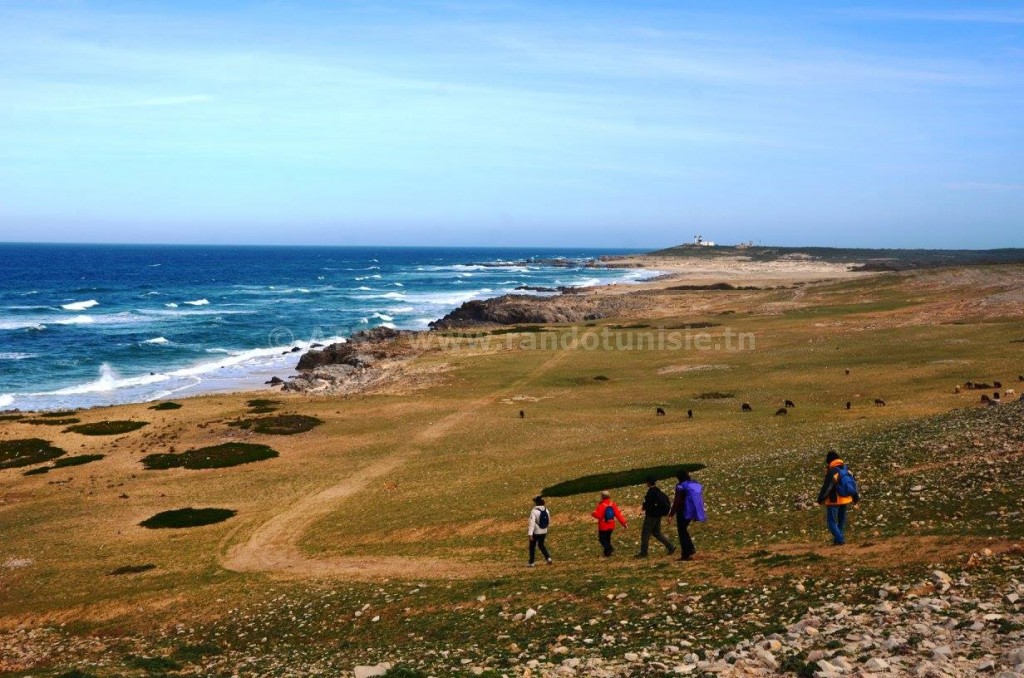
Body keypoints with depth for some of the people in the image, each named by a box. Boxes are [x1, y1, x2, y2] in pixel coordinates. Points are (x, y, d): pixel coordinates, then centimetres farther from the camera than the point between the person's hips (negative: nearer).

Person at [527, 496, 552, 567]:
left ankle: (531, 563, 16)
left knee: (532, 547, 10)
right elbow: (549, 521, 10)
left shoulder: (534, 511, -20)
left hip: (536, 532, -6)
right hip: (544, 532, 6)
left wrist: (530, 534, -25)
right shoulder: (546, 510, 0)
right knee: (541, 545, 23)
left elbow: (532, 523, -24)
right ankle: (548, 558, 8)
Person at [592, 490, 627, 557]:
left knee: (602, 539, 6)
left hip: (603, 526, -6)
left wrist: (593, 514, 0)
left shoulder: (601, 505, -19)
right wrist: (623, 523, 0)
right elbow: (618, 514, -4)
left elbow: (597, 515, -22)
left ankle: (609, 548, -16)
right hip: (611, 526, 6)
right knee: (607, 538, 22)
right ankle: (607, 552, 23)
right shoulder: (612, 504, -2)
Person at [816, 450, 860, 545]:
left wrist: (821, 498, -10)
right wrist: (856, 497, 20)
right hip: (846, 499, 7)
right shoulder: (846, 469, 4)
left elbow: (826, 486, -21)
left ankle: (839, 539, -7)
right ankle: (841, 537, 28)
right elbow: (853, 483, 11)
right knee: (841, 519, 21)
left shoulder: (832, 471, -20)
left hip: (834, 500, -7)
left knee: (831, 521, 2)